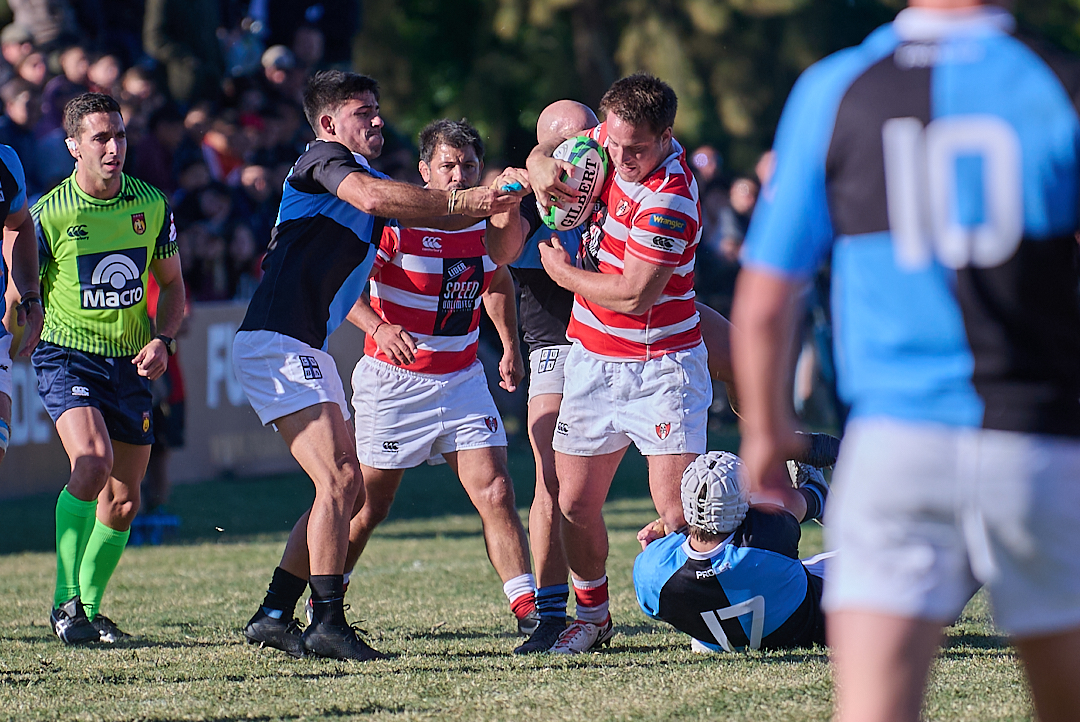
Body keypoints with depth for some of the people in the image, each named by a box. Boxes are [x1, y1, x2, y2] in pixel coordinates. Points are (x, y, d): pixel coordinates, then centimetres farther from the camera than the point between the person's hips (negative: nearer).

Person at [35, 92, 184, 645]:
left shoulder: (152, 205, 0)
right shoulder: (49, 214, -11)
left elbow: (171, 283, 12)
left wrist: (162, 340, -3)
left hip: (131, 364, 4)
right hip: (67, 356, -4)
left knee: (123, 504, 7)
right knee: (92, 462, -27)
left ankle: (89, 609, 27)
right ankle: (65, 601, -16)